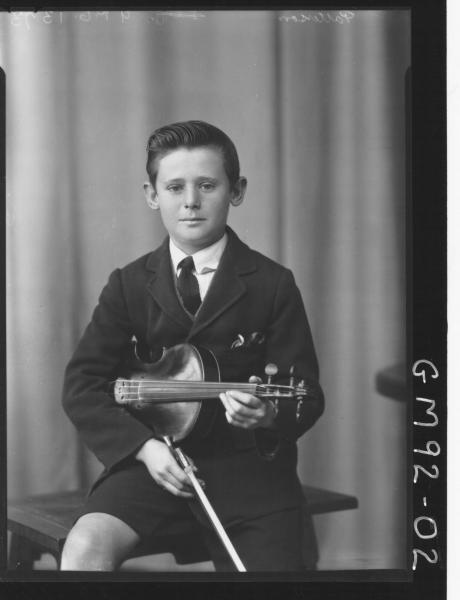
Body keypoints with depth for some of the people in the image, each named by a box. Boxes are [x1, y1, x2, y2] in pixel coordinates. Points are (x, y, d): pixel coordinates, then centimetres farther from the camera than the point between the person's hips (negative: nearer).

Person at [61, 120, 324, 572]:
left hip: (248, 464, 0)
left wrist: (270, 418, -24)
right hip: (151, 460, 1)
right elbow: (81, 385, 2)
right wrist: (144, 445, -13)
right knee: (85, 548, -24)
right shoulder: (128, 285, 6)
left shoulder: (272, 285, 1)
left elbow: (306, 394, 0)